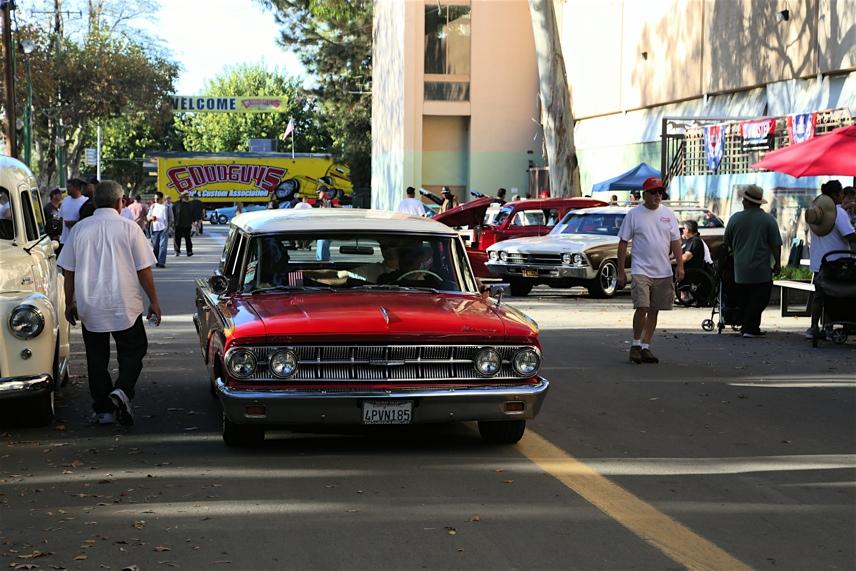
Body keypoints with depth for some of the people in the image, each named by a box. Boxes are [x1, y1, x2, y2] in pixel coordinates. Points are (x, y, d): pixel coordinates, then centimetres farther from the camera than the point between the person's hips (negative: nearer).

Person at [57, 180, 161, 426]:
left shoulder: (79, 229, 1)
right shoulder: (129, 228, -6)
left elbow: (68, 271, 5)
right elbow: (144, 270, -5)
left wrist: (70, 303, 16)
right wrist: (154, 302, 4)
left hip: (90, 308, 2)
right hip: (124, 307, -2)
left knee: (97, 358, 11)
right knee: (133, 351, 11)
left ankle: (103, 410, 12)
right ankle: (122, 390, -13)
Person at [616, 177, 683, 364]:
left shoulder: (668, 214, 9)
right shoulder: (633, 214, -1)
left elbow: (675, 241, 11)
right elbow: (623, 243, 0)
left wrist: (679, 265, 0)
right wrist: (621, 271, -3)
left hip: (663, 272, 4)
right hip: (641, 270, -4)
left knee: (654, 311, 7)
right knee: (642, 308, -14)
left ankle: (645, 347, 15)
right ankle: (636, 344, 3)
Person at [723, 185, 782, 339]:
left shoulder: (735, 218, 1)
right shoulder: (768, 220, -6)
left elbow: (726, 242, 12)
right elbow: (776, 245, -6)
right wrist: (777, 263, 5)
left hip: (740, 269, 3)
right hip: (761, 270, -3)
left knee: (743, 300, 14)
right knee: (758, 300, 3)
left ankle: (746, 326, 17)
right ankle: (750, 328, -2)